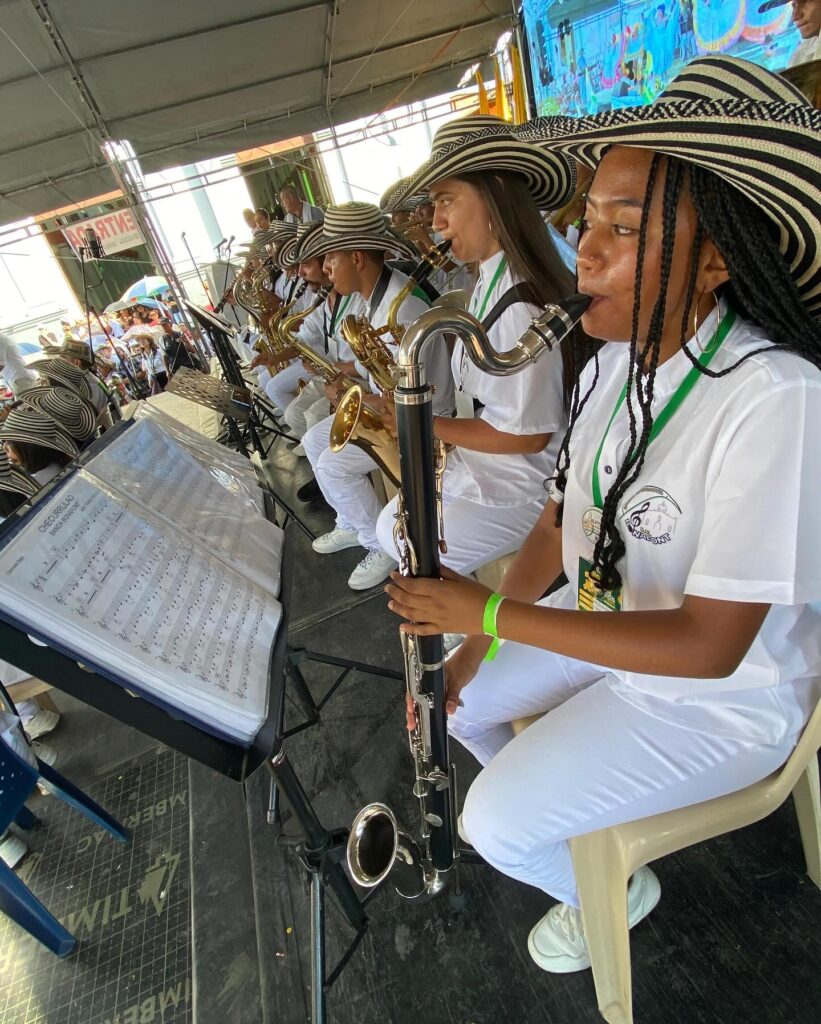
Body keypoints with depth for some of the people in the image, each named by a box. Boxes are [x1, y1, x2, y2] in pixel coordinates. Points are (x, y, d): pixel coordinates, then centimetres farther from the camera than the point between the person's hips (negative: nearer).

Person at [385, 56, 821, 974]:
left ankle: (616, 890, 28)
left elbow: (709, 645, -29)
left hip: (719, 696, -6)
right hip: (600, 624, 7)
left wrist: (489, 611, -29)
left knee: (494, 827, -8)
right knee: (447, 693, 9)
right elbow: (560, 524, -1)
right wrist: (472, 642, -7)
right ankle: (538, 802, 39)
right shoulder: (611, 364, -6)